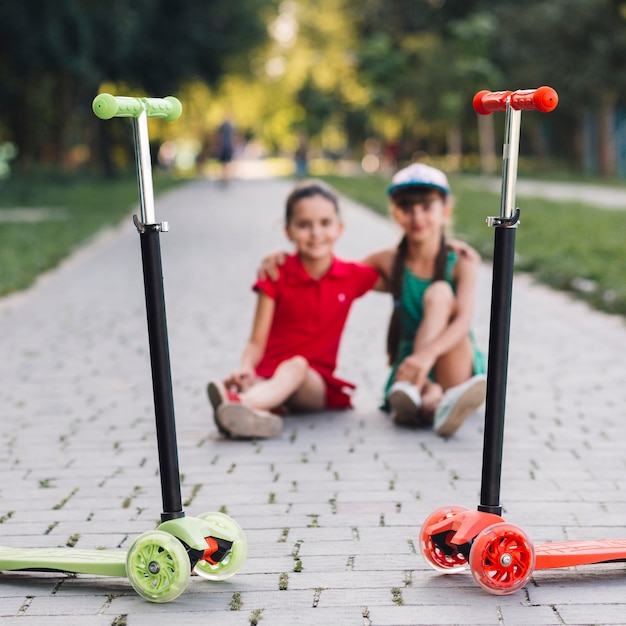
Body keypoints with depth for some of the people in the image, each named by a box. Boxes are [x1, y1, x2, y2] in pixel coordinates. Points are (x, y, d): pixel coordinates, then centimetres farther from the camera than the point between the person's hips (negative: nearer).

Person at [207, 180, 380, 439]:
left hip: (316, 383, 0)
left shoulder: (353, 276, 6)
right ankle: (257, 414, -69)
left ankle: (242, 402, -64)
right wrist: (245, 368, -25)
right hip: (269, 377, 1)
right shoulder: (276, 275, 0)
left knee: (297, 365, -35)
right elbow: (257, 342, -6)